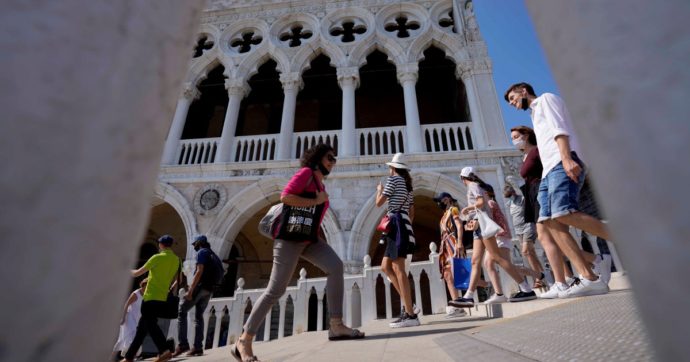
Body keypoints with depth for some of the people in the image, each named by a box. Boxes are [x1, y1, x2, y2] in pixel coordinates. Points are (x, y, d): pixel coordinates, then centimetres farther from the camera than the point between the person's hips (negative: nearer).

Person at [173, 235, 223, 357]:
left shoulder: (201, 252, -2)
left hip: (200, 286, -8)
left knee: (181, 311, 0)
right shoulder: (214, 256, 22)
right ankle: (198, 347, 5)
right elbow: (216, 275, 18)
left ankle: (182, 344, -7)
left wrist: (190, 290, -19)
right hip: (209, 290, 8)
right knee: (199, 316, 10)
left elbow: (199, 271, -15)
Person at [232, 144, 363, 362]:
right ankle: (244, 342, 4)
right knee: (276, 289, -7)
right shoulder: (306, 173, -4)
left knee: (336, 266, -13)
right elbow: (285, 196, -17)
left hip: (309, 238, 8)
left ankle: (336, 326, -10)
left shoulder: (321, 185, 22)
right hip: (290, 236, -8)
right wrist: (316, 202, -12)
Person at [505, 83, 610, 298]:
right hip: (549, 170, 8)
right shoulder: (536, 114, 36)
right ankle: (589, 278, -14)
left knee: (564, 213, -27)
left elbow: (559, 128, -6)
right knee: (549, 221, -8)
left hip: (562, 164, -8)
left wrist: (566, 158, -20)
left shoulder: (546, 98, 12)